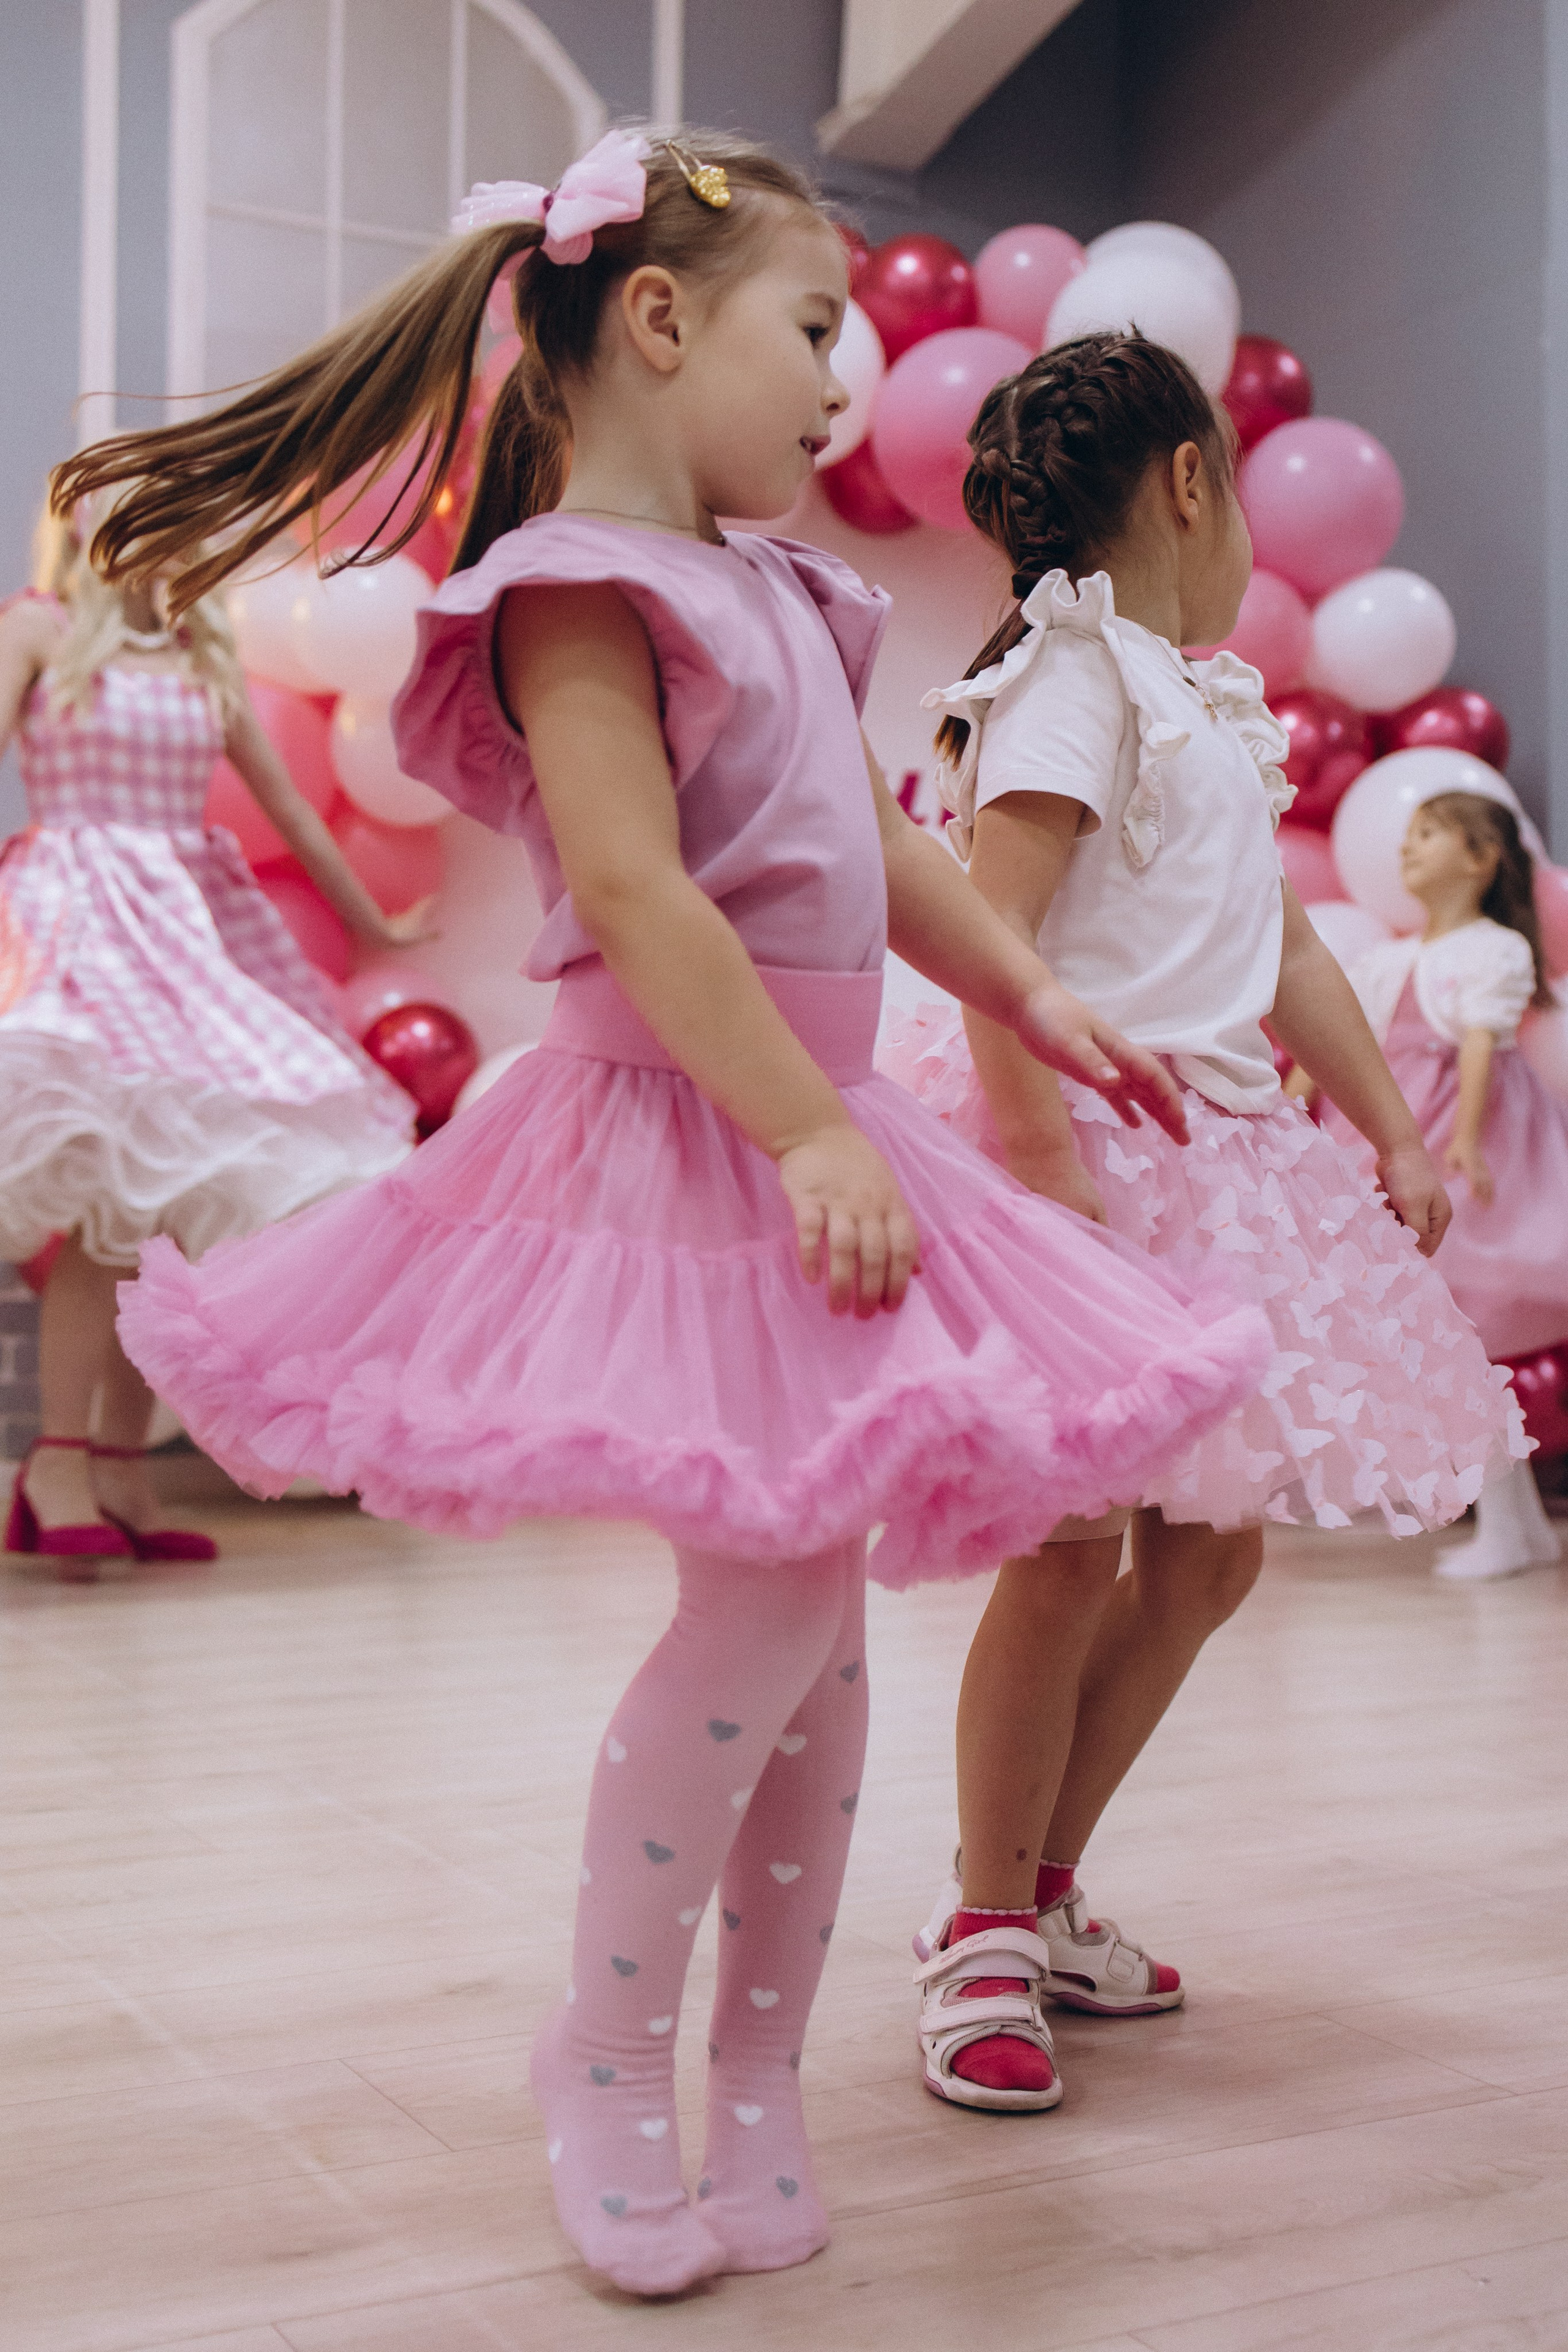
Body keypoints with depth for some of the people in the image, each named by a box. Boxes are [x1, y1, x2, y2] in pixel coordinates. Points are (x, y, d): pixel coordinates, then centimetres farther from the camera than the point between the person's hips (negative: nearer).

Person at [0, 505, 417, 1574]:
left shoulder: (206, 661, 17)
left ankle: (121, 1474, 2)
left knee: (176, 1191, -3)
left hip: (194, 917, 5)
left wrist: (375, 925, 30)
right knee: (119, 1177, -20)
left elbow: (286, 805, 24)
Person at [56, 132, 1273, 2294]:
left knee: (824, 1616, 8)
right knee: (763, 1595, -11)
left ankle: (758, 2072, 22)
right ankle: (604, 2057, 11)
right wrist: (806, 1131, -24)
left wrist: (1034, 1001, 20)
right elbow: (632, 896, -21)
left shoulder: (777, 593, 18)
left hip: (812, 1133, 9)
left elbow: (881, 850, 25)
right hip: (681, 1143, -9)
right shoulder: (577, 587, -11)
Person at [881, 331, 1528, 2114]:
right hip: (1085, 1149, -9)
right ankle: (985, 1931, 8)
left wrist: (1395, 1135, 18)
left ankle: (1042, 1889, 23)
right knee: (1071, 1543, -10)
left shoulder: (1212, 707, 20)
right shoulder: (1068, 678, -8)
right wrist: (1040, 1151, -27)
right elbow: (990, 932, -19)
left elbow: (1282, 946, 22)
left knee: (1211, 1546, 9)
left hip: (1216, 1153, 10)